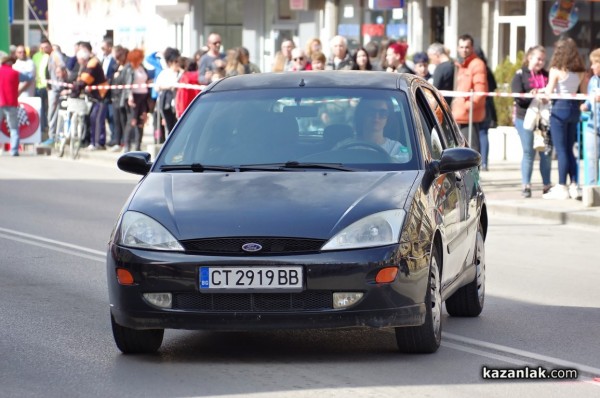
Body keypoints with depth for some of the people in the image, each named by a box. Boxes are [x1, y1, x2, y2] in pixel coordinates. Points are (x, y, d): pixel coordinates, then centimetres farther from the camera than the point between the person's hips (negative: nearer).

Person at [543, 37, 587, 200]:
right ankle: (574, 186, 11)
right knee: (569, 150, 14)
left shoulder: (556, 71, -11)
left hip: (560, 108, -6)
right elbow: (585, 94, 8)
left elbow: (549, 93, -11)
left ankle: (562, 188, 0)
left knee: (561, 150, -1)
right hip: (575, 109, 6)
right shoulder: (580, 72, 5)